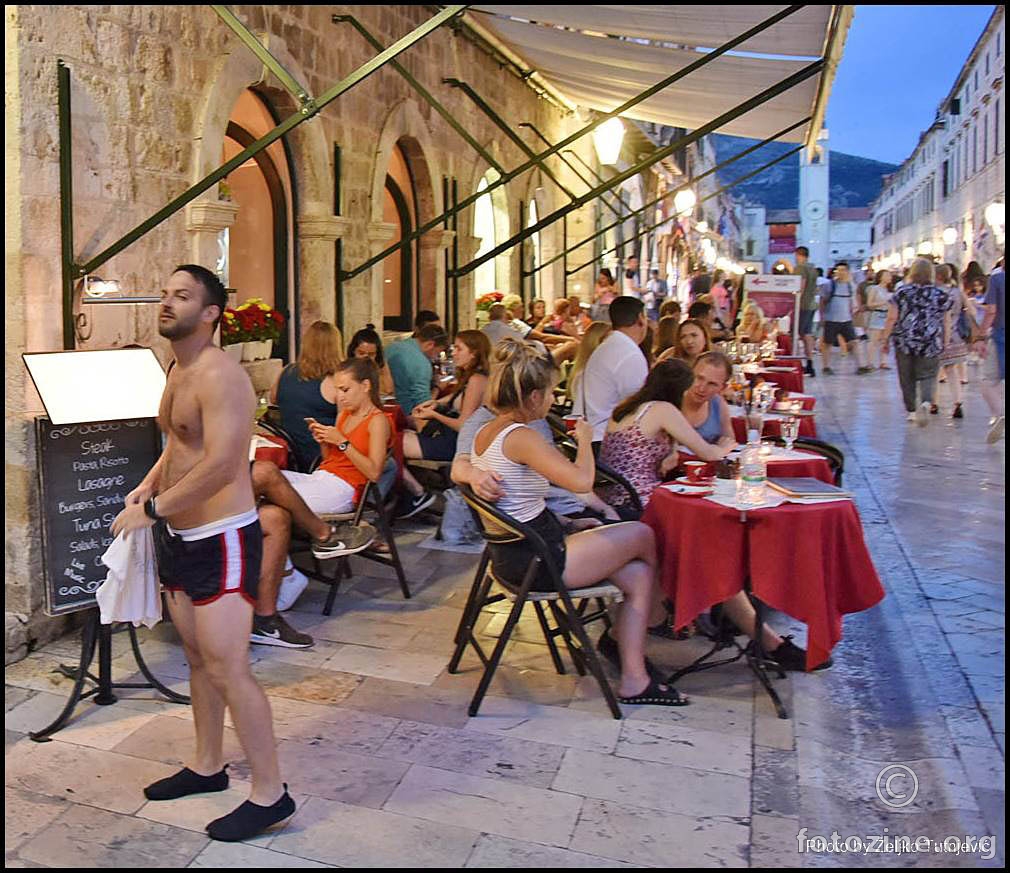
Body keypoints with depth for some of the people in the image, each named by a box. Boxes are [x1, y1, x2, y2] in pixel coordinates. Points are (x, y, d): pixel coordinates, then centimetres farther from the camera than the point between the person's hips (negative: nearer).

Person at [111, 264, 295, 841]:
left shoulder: (219, 376, -19)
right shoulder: (179, 372, 12)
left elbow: (221, 466, -27)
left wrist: (153, 509, -19)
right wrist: (147, 486, 9)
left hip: (222, 540, -10)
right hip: (180, 537, 10)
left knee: (227, 668, -7)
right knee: (200, 658, 19)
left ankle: (271, 793, 5)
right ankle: (208, 766, 35)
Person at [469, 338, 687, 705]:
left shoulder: (485, 432, 7)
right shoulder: (521, 437, -23)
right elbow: (581, 480, -29)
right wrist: (585, 440, -9)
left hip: (513, 552, 10)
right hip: (537, 561, -10)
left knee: (638, 574, 11)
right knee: (643, 535, 6)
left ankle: (633, 681, 20)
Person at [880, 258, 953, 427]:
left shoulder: (902, 292, -2)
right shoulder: (940, 294, 2)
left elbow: (892, 318, -5)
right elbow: (946, 322, 6)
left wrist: (885, 338, 3)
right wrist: (945, 342, 15)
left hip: (904, 342, 0)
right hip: (931, 343, 0)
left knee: (907, 377, 12)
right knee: (927, 375, 4)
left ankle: (911, 411, 20)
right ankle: (926, 402, -23)